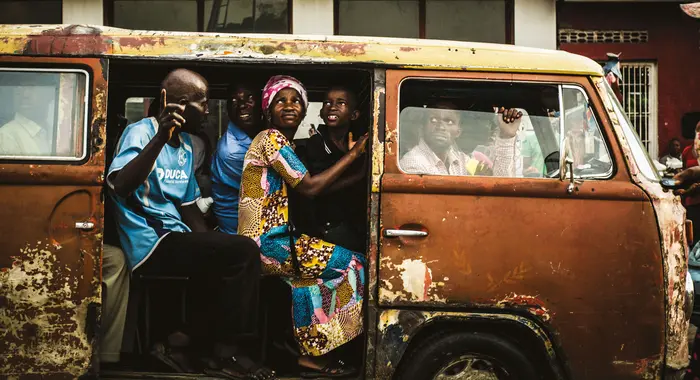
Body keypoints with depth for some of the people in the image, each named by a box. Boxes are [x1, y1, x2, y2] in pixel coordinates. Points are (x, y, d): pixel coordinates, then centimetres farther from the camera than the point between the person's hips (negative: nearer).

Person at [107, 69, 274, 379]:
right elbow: (120, 187, -26)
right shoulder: (141, 132, -8)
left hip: (176, 240, 8)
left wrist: (210, 245, 5)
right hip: (151, 245, -8)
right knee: (244, 252, -19)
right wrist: (159, 138, -32)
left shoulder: (186, 144, 16)